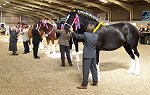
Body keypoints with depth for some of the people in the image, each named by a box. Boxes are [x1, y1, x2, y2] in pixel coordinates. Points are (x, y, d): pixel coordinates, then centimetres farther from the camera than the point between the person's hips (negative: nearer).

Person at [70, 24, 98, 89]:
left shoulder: (85, 34, -14)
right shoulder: (96, 36, 3)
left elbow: (77, 36, -4)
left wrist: (72, 31, 12)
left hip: (87, 55, -6)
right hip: (94, 55, 6)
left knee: (86, 70, -2)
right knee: (94, 69, 15)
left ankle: (84, 84, 2)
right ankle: (95, 82, 23)